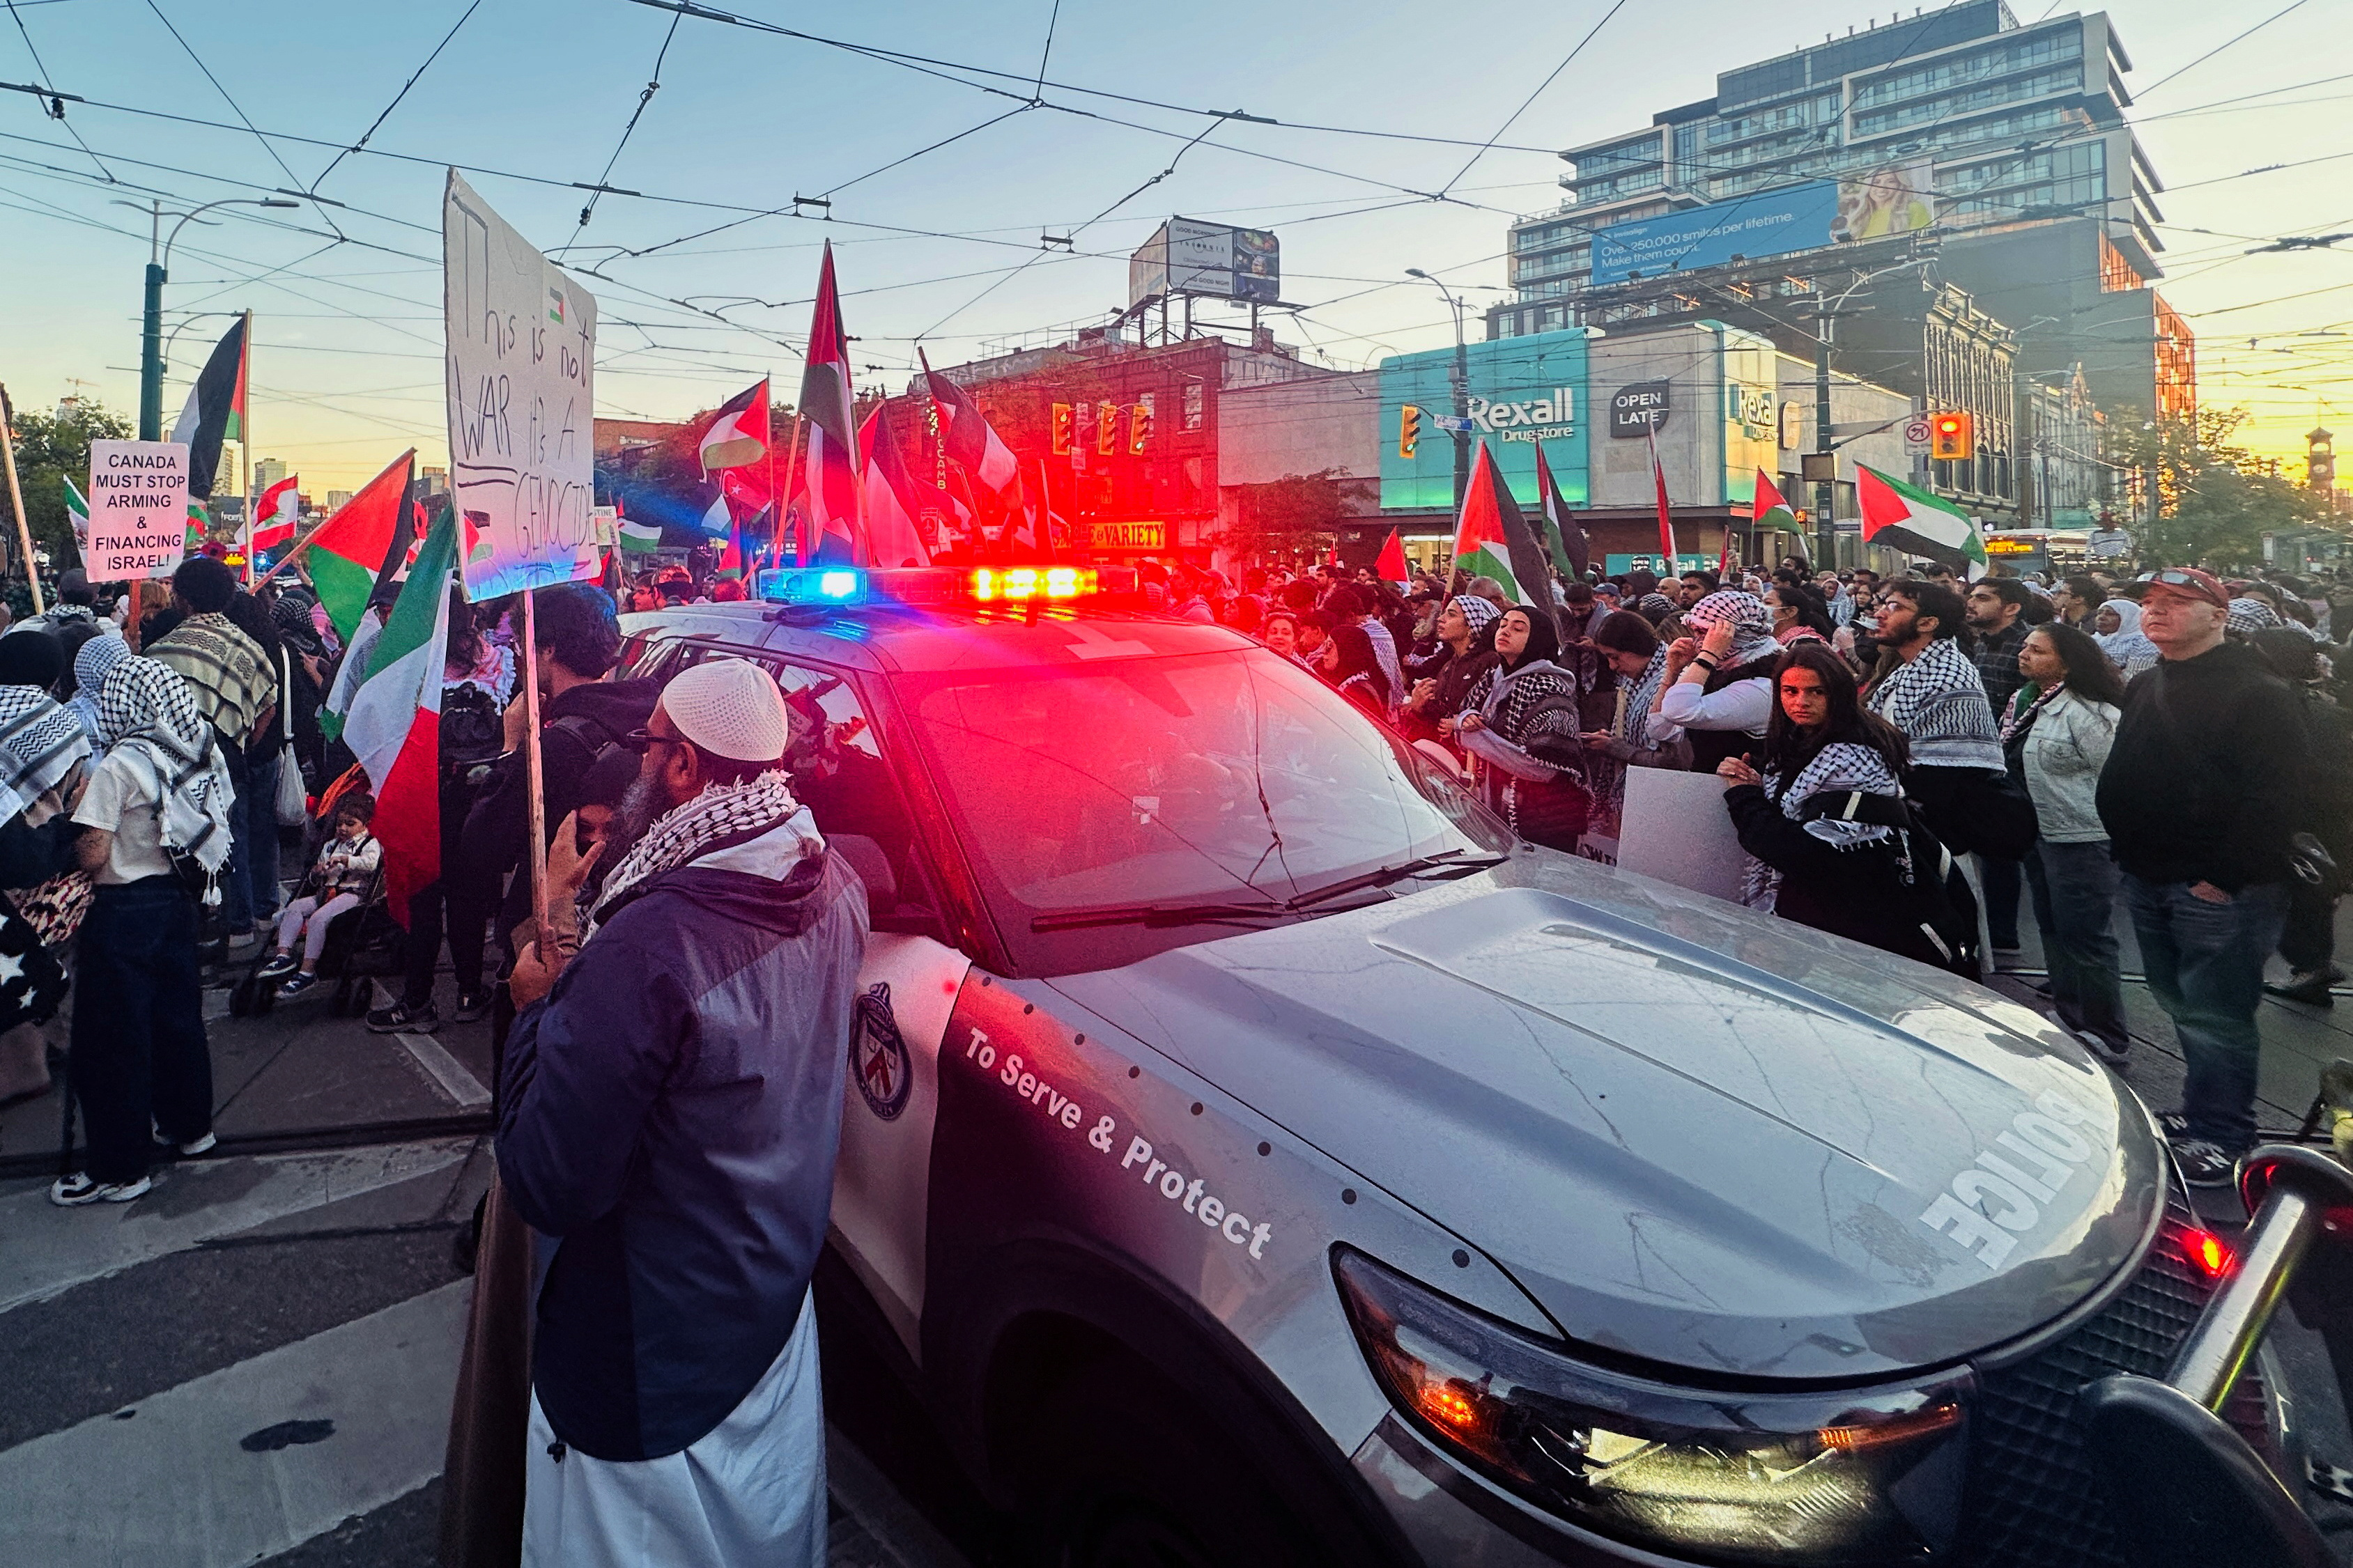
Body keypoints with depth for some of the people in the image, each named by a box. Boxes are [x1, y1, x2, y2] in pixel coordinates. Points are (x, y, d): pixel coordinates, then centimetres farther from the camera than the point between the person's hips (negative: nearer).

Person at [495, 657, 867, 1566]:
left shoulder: (647, 944, -34)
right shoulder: (832, 889, -10)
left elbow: (547, 1187, -26)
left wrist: (536, 1005, -12)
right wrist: (578, 942, 5)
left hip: (652, 1378, -6)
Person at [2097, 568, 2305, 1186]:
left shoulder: (2257, 693, -13)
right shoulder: (2145, 689, 14)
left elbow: (2273, 797, -19)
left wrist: (2224, 876, -20)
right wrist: (2128, 854, 15)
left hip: (2219, 888, -8)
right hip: (2148, 879, 8)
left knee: (2215, 1017, -2)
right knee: (2181, 1004, 17)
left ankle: (2218, 1135, 9)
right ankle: (2204, 1112, 31)